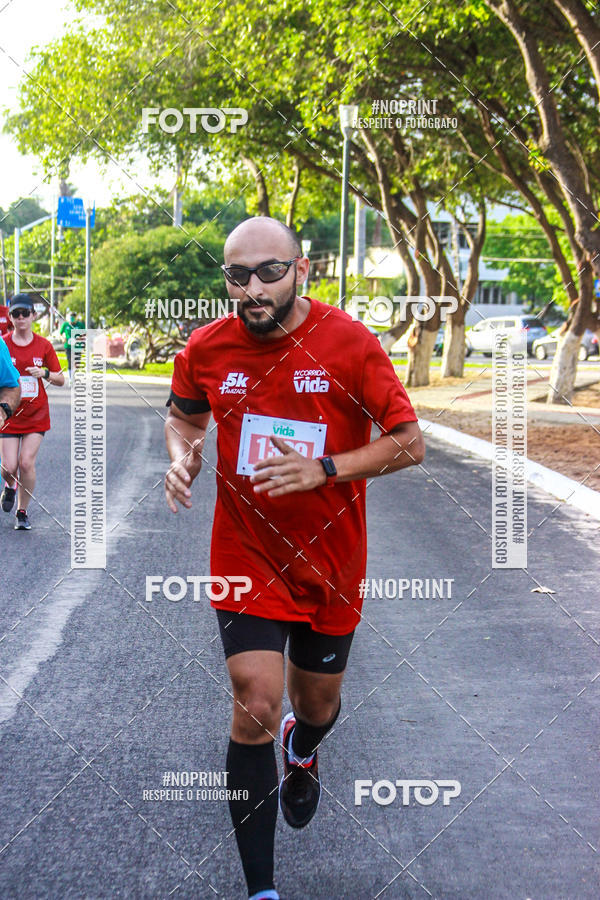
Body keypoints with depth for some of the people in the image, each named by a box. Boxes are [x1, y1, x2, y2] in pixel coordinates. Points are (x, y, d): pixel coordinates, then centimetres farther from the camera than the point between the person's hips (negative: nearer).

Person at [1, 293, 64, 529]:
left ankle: (23, 512, 7)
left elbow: (60, 379, 5)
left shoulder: (43, 345, 2)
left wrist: (45, 373, -14)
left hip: (36, 415, 0)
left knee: (27, 462, -10)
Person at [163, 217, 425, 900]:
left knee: (317, 704, 17)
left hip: (329, 563, 0)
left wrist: (324, 470, -24)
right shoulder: (206, 349, -6)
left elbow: (409, 443, -11)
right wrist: (181, 455, -7)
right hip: (246, 557, 0)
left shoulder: (349, 344, -13)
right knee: (256, 706, -14)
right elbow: (184, 414, 15)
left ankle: (301, 751, 59)